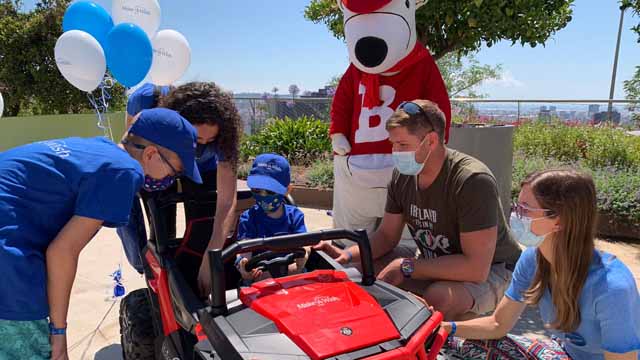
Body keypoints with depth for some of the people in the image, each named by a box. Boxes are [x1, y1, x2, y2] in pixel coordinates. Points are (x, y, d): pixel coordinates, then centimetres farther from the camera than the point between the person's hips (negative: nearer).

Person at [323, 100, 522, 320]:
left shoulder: (473, 181, -29)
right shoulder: (402, 175, -8)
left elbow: (477, 268, -30)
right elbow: (387, 236, 2)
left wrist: (406, 267, -28)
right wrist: (348, 255, -17)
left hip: (491, 271, -6)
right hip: (434, 265, 7)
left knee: (438, 297, -36)